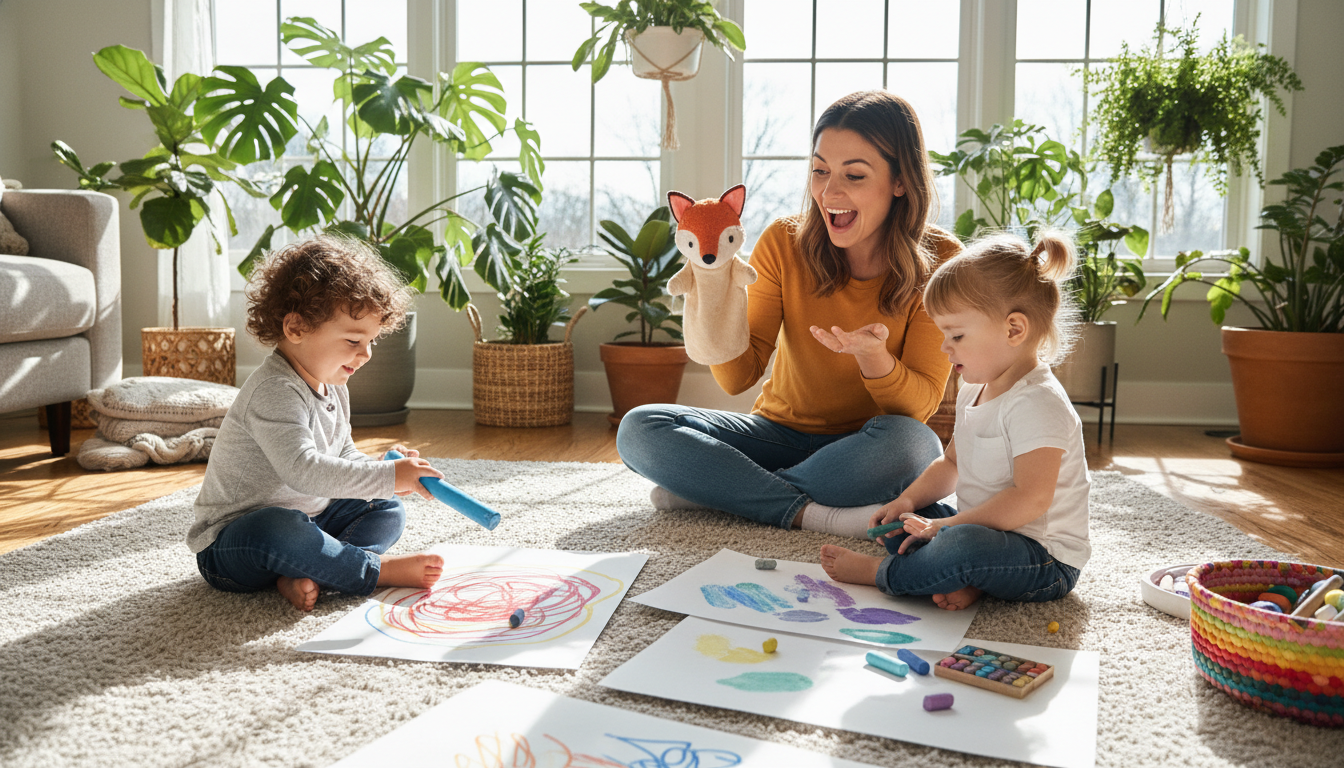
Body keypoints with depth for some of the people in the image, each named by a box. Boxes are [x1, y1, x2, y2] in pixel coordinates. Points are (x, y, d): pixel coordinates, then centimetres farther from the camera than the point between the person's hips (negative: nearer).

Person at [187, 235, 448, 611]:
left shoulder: (333, 389, 8)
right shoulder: (274, 392, -25)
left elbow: (344, 458, 17)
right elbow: (303, 470, -37)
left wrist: (387, 471, -4)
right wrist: (386, 477, -34)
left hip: (305, 519, 10)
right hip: (229, 545, -10)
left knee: (387, 511, 4)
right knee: (280, 528, -41)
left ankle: (301, 575, -20)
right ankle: (376, 569, -21)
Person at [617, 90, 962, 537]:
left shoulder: (939, 264, -12)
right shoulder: (784, 244, -8)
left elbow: (922, 404, -12)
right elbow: (738, 378, -10)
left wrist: (872, 356, -33)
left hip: (865, 450, -1)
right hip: (779, 431, 2)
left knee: (908, 442, -37)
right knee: (639, 429, -18)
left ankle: (713, 490, -21)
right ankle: (811, 513, -27)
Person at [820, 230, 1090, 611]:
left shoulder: (1037, 403, -23)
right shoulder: (975, 392, 9)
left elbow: (1031, 499, -30)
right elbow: (952, 464, 20)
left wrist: (946, 525, -24)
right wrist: (908, 501, 2)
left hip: (1045, 562, -10)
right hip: (980, 527, 10)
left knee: (964, 545, -39)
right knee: (895, 519, 13)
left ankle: (880, 573, -11)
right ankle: (961, 579, -12)